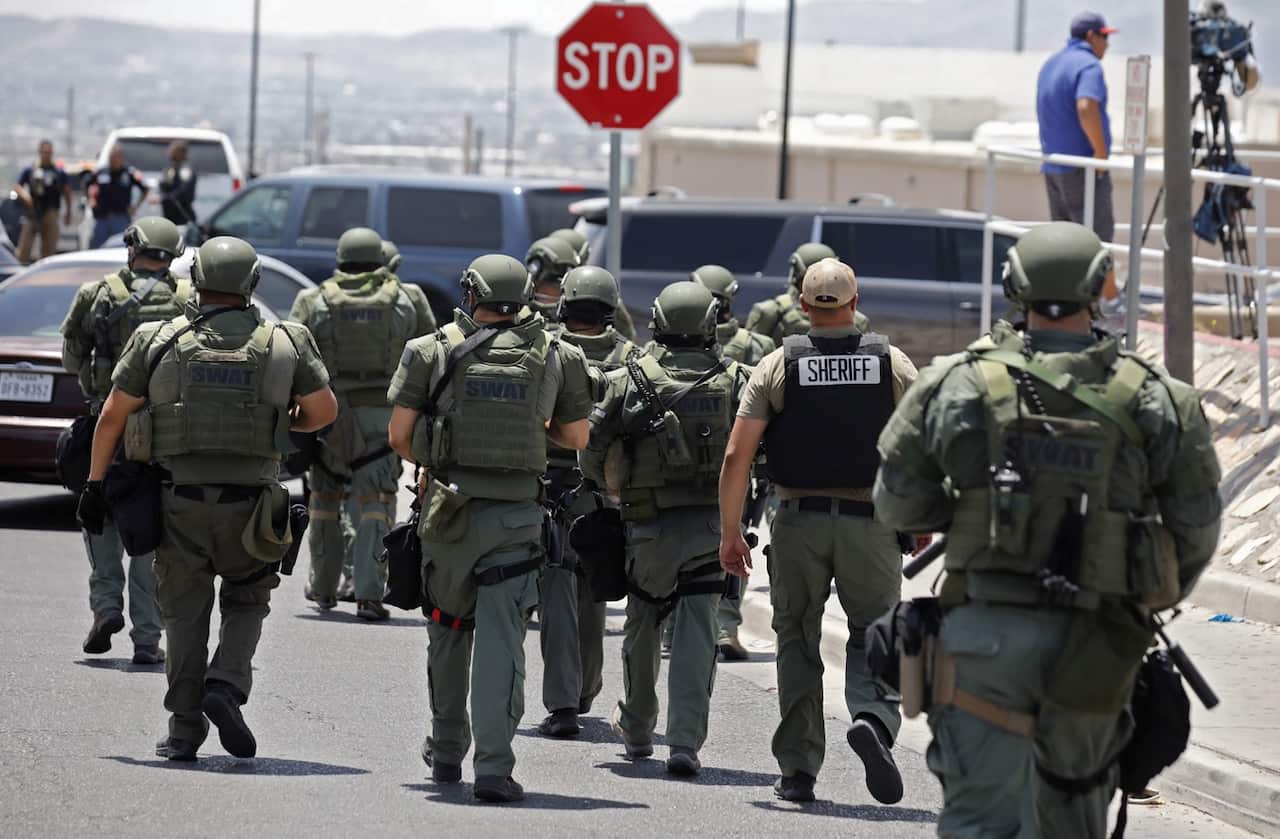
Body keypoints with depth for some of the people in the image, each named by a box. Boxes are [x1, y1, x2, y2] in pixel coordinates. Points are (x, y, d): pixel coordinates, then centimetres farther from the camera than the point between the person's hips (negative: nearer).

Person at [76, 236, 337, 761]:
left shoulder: (158, 342, 1)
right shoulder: (285, 343, 2)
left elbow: (113, 417, 4)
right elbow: (324, 411, 9)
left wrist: (95, 483, 13)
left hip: (179, 503, 0)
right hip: (249, 506, 0)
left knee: (185, 613, 11)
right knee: (246, 603, 17)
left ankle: (184, 728, 7)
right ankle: (226, 686, -7)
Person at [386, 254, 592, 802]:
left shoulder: (434, 352, -2)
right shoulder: (555, 357, 2)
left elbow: (399, 434, -2)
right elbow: (576, 437, 11)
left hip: (450, 509, 0)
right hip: (517, 511, 0)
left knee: (448, 628, 19)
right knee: (501, 638, -2)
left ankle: (447, 751, 31)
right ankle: (494, 767, -11)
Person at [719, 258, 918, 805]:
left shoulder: (777, 367, -2)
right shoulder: (893, 364, 0)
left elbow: (736, 457, -6)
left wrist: (729, 533, 1)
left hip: (798, 521, 0)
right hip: (870, 524, 0)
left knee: (797, 642, 12)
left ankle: (798, 769, 11)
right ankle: (873, 718, -20)